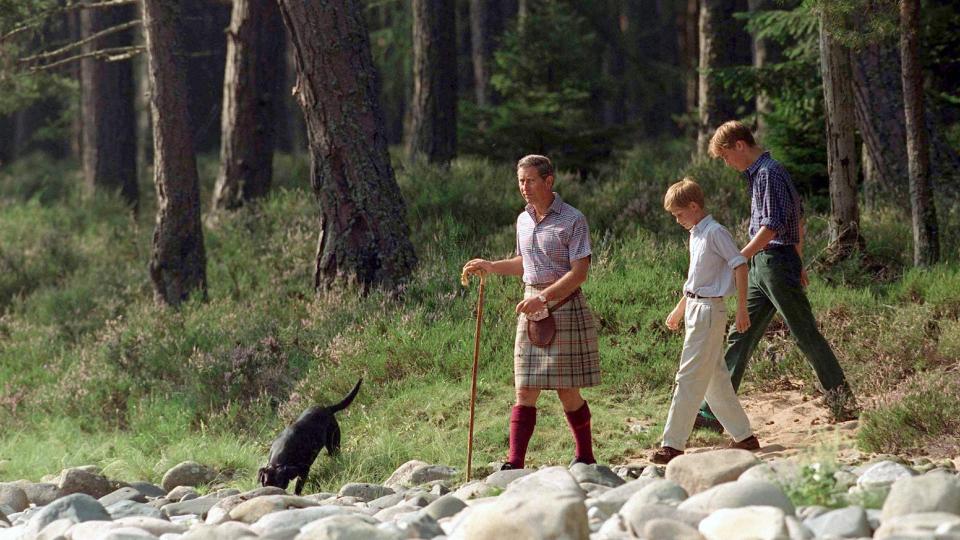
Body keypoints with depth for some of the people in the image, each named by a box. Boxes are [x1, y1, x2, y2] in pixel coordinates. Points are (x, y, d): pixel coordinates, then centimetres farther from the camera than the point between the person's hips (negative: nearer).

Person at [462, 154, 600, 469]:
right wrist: (490, 267, 10)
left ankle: (585, 457, 18)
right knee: (525, 392, -1)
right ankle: (514, 464, -5)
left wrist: (544, 298, -23)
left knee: (568, 393, 0)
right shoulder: (523, 221, 12)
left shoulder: (572, 220, -9)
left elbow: (579, 272, -15)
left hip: (564, 305, -6)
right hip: (532, 307, 6)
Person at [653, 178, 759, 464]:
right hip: (695, 310, 10)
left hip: (709, 311, -10)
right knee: (715, 378, 13)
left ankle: (673, 444, -10)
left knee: (690, 378, -10)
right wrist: (679, 309, 30)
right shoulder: (695, 235, 15)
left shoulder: (715, 232, -13)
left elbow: (740, 266, -15)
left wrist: (742, 309, -17)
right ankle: (744, 436, 20)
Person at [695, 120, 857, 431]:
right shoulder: (758, 173, 17)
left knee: (807, 336, -4)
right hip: (762, 268, 10)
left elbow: (772, 226, -21)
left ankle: (844, 404, 2)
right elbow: (799, 217, 23)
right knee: (740, 338, 7)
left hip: (776, 262, -10)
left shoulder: (769, 173, -14)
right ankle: (713, 412, 7)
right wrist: (798, 263, 27)